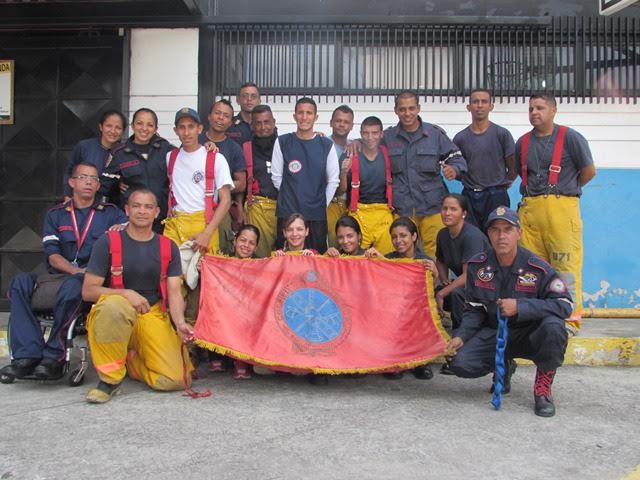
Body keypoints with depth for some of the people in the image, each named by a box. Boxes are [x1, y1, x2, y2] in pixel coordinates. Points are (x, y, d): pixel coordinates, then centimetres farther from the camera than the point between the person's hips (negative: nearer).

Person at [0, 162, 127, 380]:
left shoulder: (111, 213, 15)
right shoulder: (56, 215, 19)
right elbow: (52, 255, 6)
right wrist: (75, 270, -12)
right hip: (59, 275, 3)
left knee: (72, 286, -37)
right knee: (20, 282, -25)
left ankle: (54, 356, -27)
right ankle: (28, 354, -30)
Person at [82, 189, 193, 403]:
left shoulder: (168, 248, 7)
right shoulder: (108, 242, -1)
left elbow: (174, 292, -1)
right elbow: (88, 291, -5)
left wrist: (180, 322, -20)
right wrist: (126, 293, -19)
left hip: (154, 316, 3)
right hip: (116, 313, -2)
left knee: (175, 380, -16)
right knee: (114, 305, -40)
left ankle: (132, 358, 18)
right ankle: (110, 378, -18)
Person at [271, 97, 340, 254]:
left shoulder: (326, 145, 3)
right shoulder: (282, 142, 3)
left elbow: (333, 180, 6)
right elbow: (276, 176, 5)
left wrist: (322, 203, 4)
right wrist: (289, 196, 5)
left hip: (317, 213, 1)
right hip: (287, 211, 0)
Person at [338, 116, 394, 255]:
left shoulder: (387, 154, 7)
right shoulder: (352, 156, 1)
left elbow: (393, 183, 17)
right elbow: (342, 189, 2)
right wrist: (344, 172, -16)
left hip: (384, 212, 2)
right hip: (359, 211, -1)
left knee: (386, 255, -2)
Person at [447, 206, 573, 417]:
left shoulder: (537, 268, -15)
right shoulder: (477, 265, -5)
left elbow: (565, 304, -21)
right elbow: (474, 309, 2)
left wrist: (520, 307, -32)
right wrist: (461, 335, -16)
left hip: (529, 335, -2)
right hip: (493, 333, 3)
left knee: (553, 326, -36)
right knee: (461, 364, -22)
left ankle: (543, 389, -9)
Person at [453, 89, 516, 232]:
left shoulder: (501, 134, 0)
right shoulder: (460, 138, 6)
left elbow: (513, 169, 4)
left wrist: (501, 186, 4)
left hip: (496, 197, -2)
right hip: (469, 197, 2)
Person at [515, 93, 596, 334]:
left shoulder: (570, 137, 2)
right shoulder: (523, 142, 16)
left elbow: (589, 171, 6)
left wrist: (566, 189, 12)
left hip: (561, 208, -4)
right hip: (529, 208, 5)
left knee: (566, 264, -7)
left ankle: (571, 317, 0)